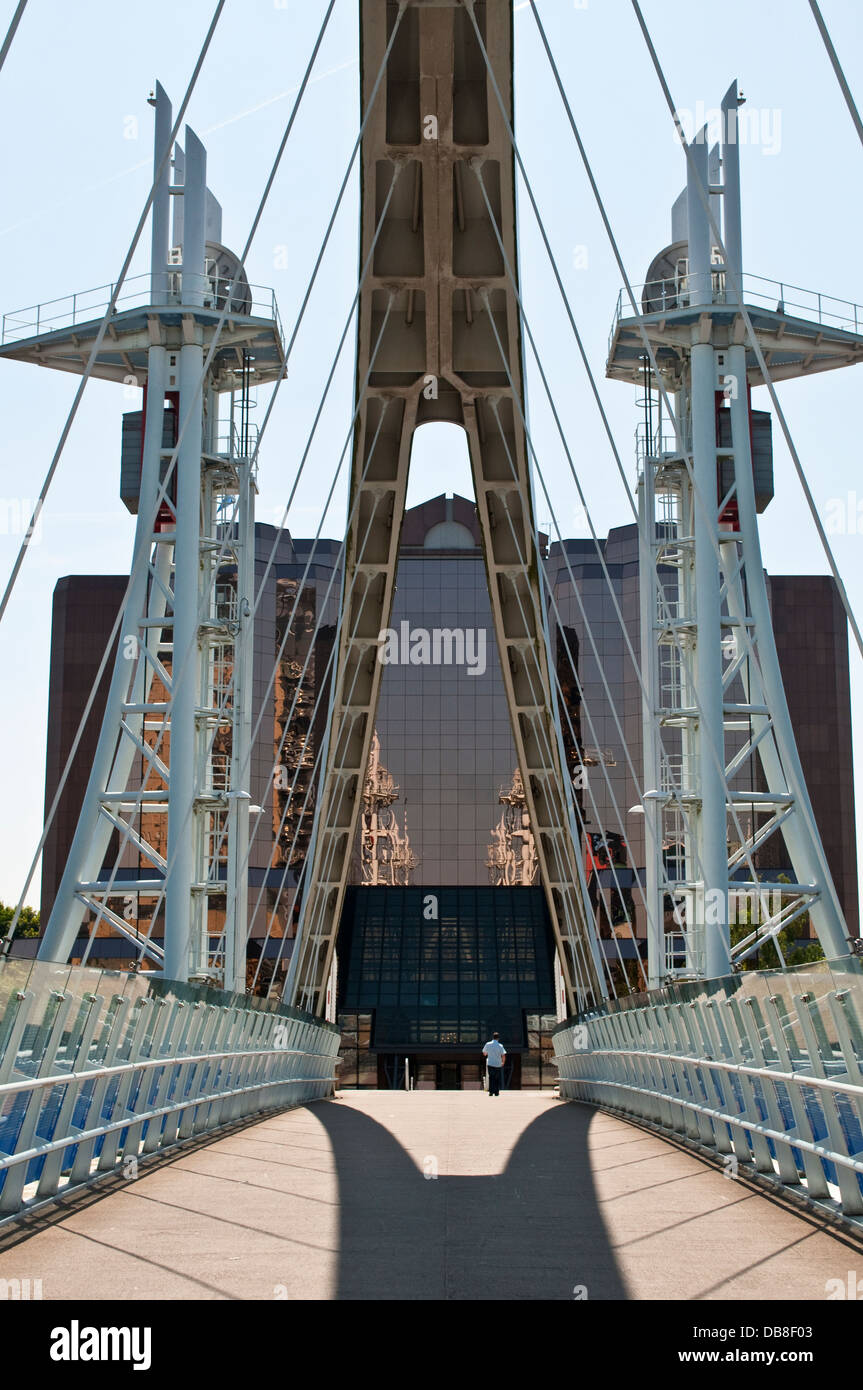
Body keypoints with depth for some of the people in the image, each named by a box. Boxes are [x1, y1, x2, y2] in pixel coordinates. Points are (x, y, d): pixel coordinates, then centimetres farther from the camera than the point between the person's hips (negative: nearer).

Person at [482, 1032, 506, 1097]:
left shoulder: (488, 1044, -3)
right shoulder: (500, 1046, -10)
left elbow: (484, 1053, 11)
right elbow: (503, 1056, -13)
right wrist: (503, 1062, 6)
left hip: (490, 1064, 1)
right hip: (498, 1064, -1)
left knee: (491, 1078, 8)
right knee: (497, 1079, 12)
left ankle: (491, 1091, -3)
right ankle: (496, 1092, 12)